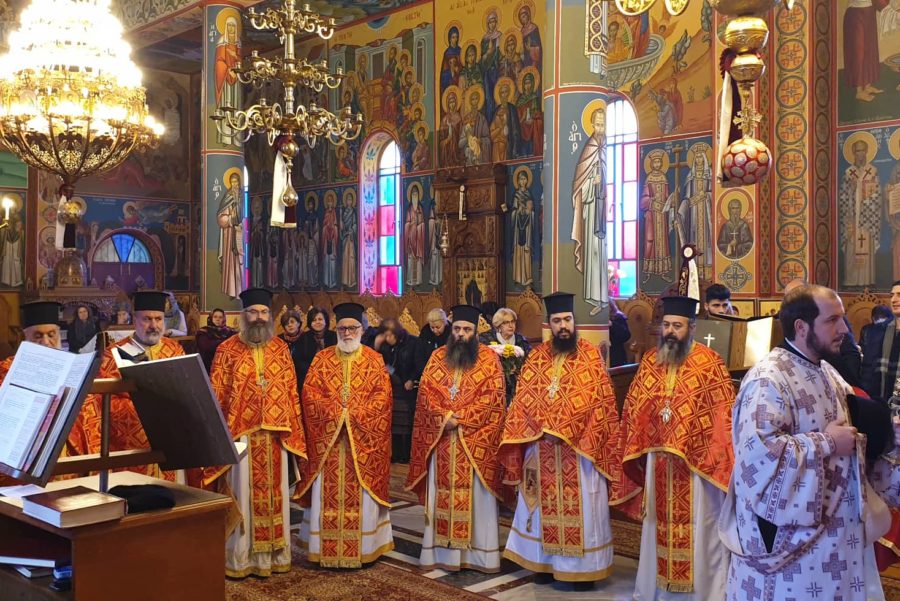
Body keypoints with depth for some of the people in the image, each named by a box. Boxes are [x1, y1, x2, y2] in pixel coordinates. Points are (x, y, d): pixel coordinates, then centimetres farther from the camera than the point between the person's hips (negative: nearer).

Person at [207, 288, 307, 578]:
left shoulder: (281, 349, 8)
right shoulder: (227, 350, -1)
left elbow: (291, 391, 10)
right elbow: (217, 396, -2)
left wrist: (294, 430, 6)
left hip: (275, 434, 3)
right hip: (240, 433, -3)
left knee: (273, 493, 10)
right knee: (243, 494, 4)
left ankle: (273, 553, 21)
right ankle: (241, 557, 14)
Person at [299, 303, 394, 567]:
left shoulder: (374, 360, 7)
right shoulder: (322, 359, 10)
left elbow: (383, 394, -1)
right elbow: (309, 392, 1)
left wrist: (355, 415, -13)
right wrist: (336, 413, -12)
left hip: (363, 438, -1)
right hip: (328, 436, 1)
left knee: (361, 494, 1)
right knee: (327, 493, 1)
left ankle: (363, 547, 10)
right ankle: (326, 548, 9)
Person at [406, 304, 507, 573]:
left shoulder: (488, 358, 0)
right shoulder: (437, 357, 9)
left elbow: (493, 397, -8)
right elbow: (425, 391, 4)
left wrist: (460, 418, -14)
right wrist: (444, 417, -12)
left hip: (475, 440, -3)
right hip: (441, 438, 3)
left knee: (476, 496, 1)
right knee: (441, 494, 7)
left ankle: (478, 552, 8)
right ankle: (441, 550, 14)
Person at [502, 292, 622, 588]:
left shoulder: (590, 355, -2)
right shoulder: (536, 356, 8)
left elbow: (597, 399, -9)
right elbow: (524, 398, 4)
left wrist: (564, 430, -16)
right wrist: (544, 428, -11)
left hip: (579, 447, -3)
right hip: (542, 446, 3)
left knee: (580, 506, 3)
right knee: (545, 505, 10)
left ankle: (583, 566, 13)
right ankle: (546, 562, 22)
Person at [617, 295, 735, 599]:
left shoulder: (709, 363, -9)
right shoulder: (650, 361, 6)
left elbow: (723, 414, -10)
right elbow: (633, 410, 11)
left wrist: (715, 457, -15)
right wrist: (636, 451, 8)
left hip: (696, 463, -5)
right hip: (657, 462, 5)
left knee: (697, 528, 5)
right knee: (660, 525, 15)